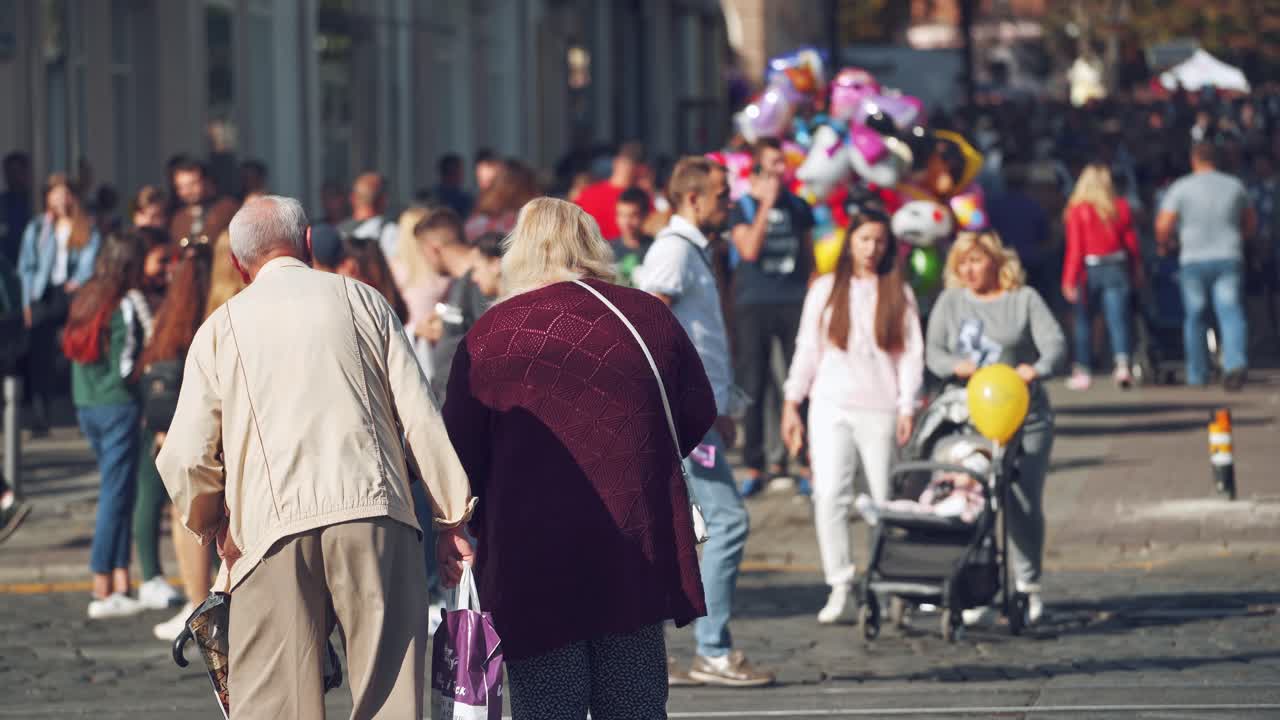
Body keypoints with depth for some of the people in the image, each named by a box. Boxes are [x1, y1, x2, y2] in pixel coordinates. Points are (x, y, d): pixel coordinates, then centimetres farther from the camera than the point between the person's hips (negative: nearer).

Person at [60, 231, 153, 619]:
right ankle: (103, 593, -3)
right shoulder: (129, 303, -12)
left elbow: (72, 351, 12)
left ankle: (119, 582, 12)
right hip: (120, 405, -7)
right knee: (116, 495, -3)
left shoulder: (85, 299, 10)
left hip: (86, 406, 7)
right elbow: (129, 364, -16)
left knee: (117, 491, 14)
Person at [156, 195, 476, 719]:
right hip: (375, 514, 0)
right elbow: (420, 419, 4)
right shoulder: (360, 300, 12)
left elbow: (186, 457, 4)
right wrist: (454, 515, 11)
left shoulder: (221, 327, 11)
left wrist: (212, 528, 22)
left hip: (271, 528, 0)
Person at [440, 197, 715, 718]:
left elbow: (460, 449, 0)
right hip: (635, 553, 2)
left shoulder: (488, 334, -3)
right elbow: (698, 415, 14)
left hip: (530, 557, -2)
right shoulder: (648, 317, 4)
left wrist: (483, 527, 16)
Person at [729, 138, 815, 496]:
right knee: (753, 387, 0)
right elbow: (749, 249, -14)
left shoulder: (798, 207, 12)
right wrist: (766, 205, -13)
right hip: (753, 305, -2)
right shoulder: (743, 208, 2)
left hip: (794, 303, 2)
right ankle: (754, 466, 6)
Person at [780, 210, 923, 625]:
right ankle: (841, 590, -14)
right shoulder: (826, 290, 13)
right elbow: (807, 348, 12)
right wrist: (791, 403, 6)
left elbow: (911, 353, 5)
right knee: (829, 496, -13)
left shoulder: (899, 294, 9)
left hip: (880, 409, -1)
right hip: (831, 405, 1)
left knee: (884, 501, -1)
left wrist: (907, 407, -5)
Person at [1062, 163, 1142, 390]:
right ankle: (1122, 364, -21)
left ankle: (1083, 371, 14)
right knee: (1118, 320, -1)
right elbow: (1131, 242, 5)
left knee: (1084, 321, 12)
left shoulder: (1077, 210, -8)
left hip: (1088, 269, -2)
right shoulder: (1121, 207, 0)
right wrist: (1137, 271, 14)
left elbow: (1074, 248, -9)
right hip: (1117, 268, 2)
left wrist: (1069, 279, -6)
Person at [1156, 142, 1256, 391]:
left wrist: (1164, 245, 12)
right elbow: (1250, 222, 18)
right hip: (1229, 258, 1)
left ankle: (1197, 375, 17)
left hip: (1194, 261, -1)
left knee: (1195, 318, 11)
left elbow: (1163, 225, -8)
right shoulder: (1235, 186, 7)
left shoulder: (1181, 188, -2)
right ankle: (1235, 363, -30)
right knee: (1231, 313, -7)